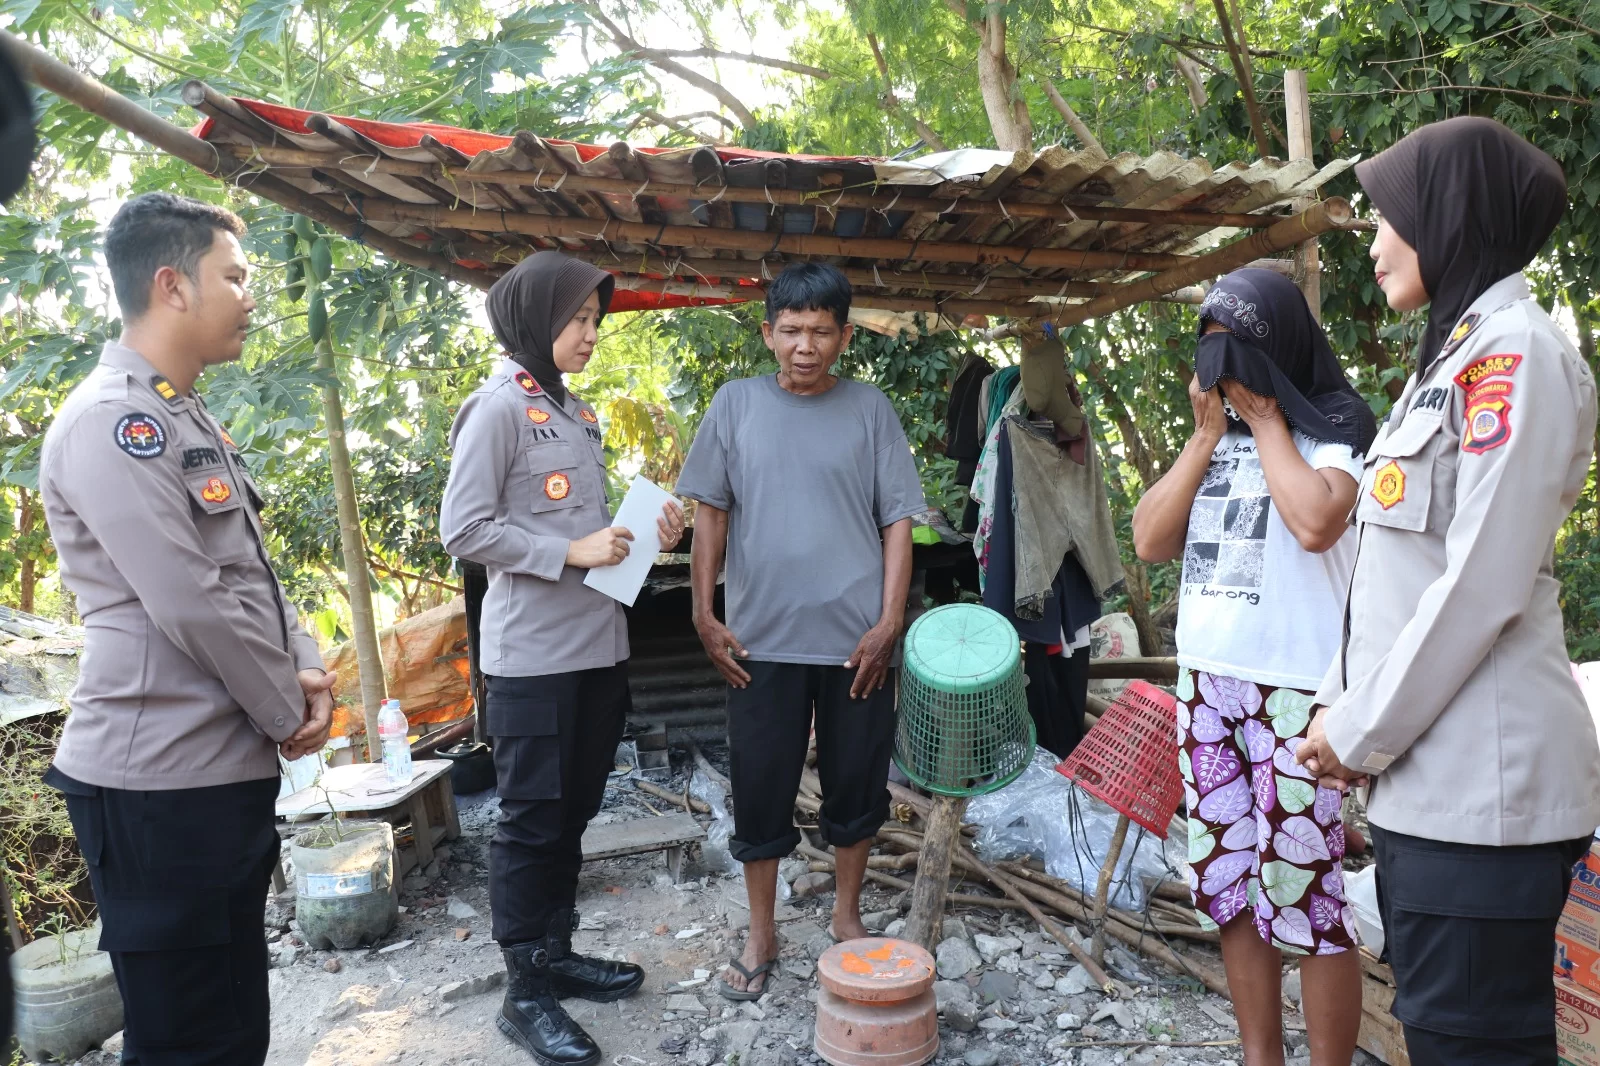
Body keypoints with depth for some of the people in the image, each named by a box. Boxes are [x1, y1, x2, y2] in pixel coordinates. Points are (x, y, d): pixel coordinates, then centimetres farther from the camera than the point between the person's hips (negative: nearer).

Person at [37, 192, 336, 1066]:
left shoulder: (187, 420, 16)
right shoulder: (112, 423, -16)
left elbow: (253, 574, 18)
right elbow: (191, 607, -21)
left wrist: (304, 668, 2)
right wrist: (289, 714, -9)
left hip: (228, 766, 9)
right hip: (161, 783, -9)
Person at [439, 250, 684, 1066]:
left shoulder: (579, 414, 15)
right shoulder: (498, 407, -9)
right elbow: (463, 529, -15)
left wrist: (647, 535, 4)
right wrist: (571, 553, -19)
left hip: (598, 646, 8)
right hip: (533, 655, -8)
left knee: (573, 812, 16)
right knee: (532, 821, 2)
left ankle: (556, 954, 31)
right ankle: (525, 993, 15)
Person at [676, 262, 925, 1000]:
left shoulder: (869, 409, 1)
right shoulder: (737, 403, 2)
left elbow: (898, 518, 1)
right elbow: (710, 512, 5)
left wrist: (890, 619, -8)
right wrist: (704, 612, -1)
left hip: (856, 638, 0)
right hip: (762, 636, 0)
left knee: (857, 784, 12)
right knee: (760, 791, 7)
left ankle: (847, 916, 34)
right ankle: (761, 937, 26)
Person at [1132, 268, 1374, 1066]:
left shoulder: (1332, 426, -4)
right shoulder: (1214, 436, 14)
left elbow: (1315, 523, -24)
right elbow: (1150, 542, 5)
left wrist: (1264, 419, -10)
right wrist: (1207, 435, 0)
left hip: (1293, 689, -6)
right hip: (1204, 681, 6)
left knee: (1301, 896, -2)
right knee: (1229, 887, 12)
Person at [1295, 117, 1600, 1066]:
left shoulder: (1514, 353, -10)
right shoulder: (1451, 357, 18)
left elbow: (1482, 584, -18)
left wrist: (1363, 735, -11)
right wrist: (1344, 706, 10)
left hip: (1481, 782, -9)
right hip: (1427, 771, 9)